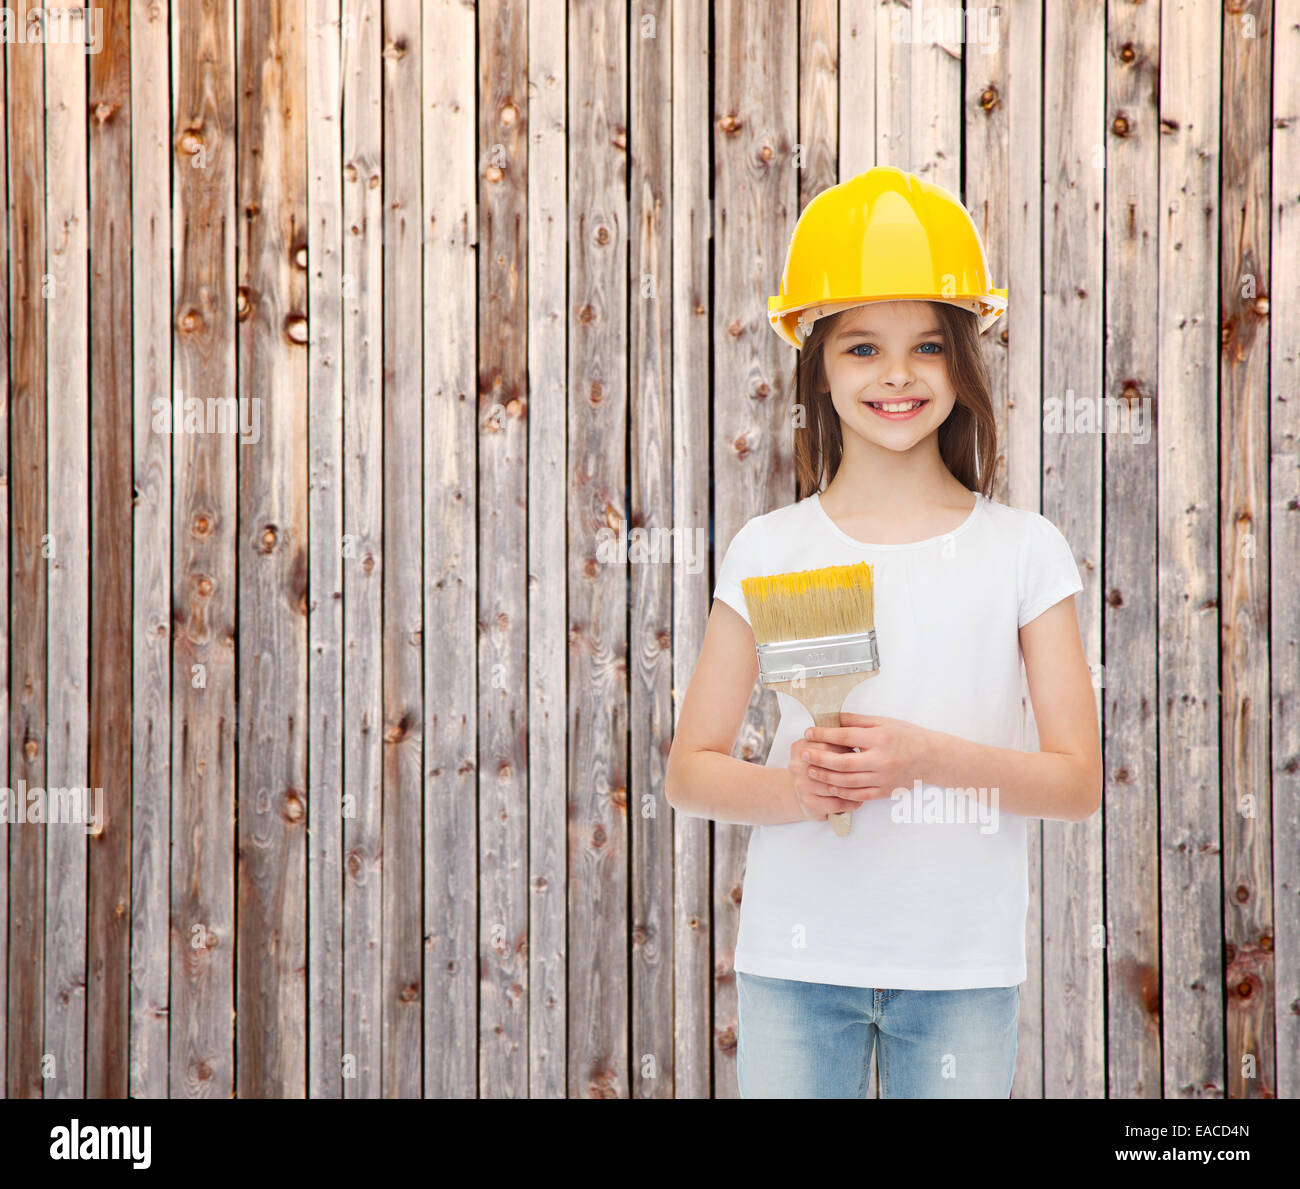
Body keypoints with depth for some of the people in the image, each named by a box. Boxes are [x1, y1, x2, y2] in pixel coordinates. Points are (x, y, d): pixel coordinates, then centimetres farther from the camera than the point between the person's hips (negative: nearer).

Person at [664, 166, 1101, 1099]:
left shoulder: (1023, 551, 0)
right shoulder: (768, 552, 1)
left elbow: (1079, 782, -1)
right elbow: (690, 770, 4)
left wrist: (928, 756, -16)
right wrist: (790, 787, -16)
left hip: (965, 964, 0)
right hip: (793, 959, 0)